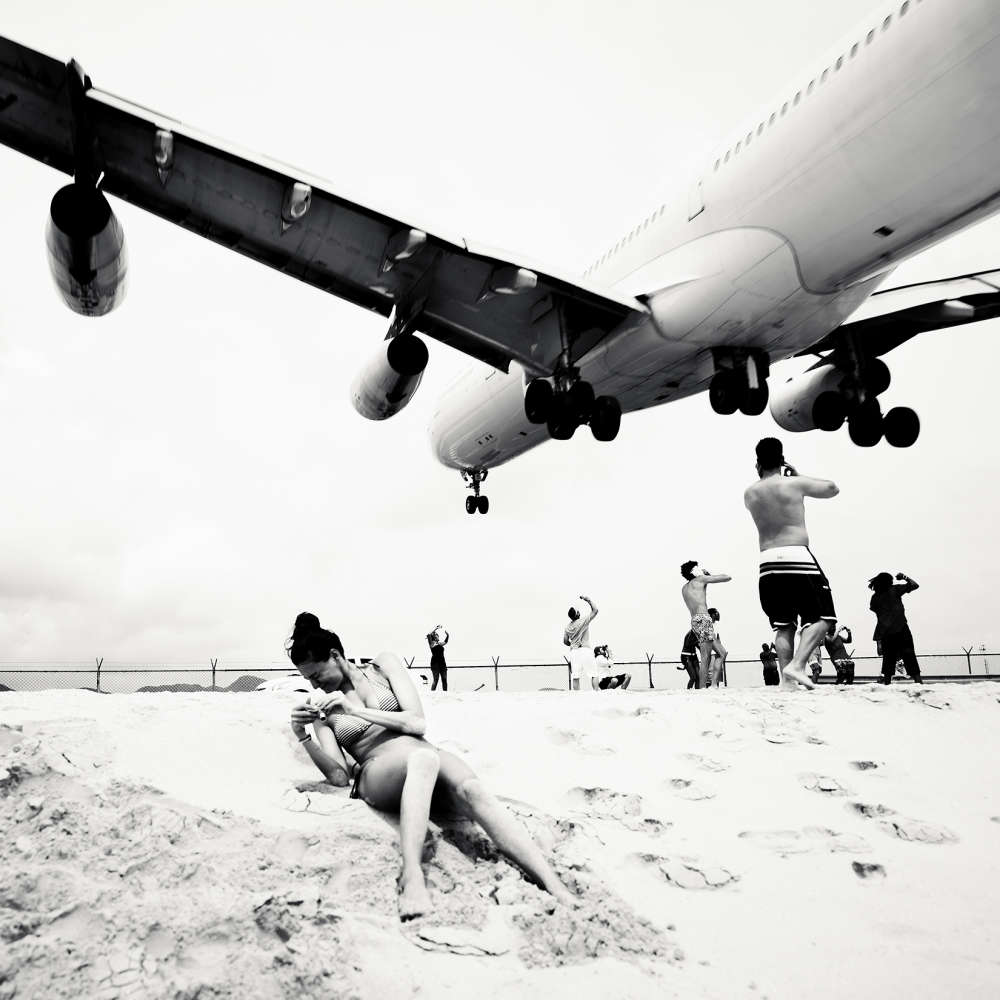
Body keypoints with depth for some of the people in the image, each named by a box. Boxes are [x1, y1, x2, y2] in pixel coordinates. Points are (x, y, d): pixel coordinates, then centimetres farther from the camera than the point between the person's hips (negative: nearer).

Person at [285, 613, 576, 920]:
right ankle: (412, 878, -55)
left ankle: (555, 887, -46)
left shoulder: (382, 666, 12)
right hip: (378, 772, -1)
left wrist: (355, 710, -8)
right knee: (423, 757, -39)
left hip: (423, 758, 1)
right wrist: (302, 736, -11)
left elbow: (418, 722, -1)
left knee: (471, 790, -35)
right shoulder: (322, 708, 15)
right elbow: (339, 776, 3)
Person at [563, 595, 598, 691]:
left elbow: (565, 641, 14)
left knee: (575, 676, 2)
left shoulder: (568, 627, 7)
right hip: (585, 650, -5)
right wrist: (588, 599, 3)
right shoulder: (583, 621, -8)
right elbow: (595, 610, -5)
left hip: (573, 651, 5)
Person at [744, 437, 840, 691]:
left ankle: (787, 679, 5)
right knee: (821, 617, 4)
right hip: (798, 557, -4)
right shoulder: (794, 483, 0)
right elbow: (832, 488, 16)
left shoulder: (749, 493, 10)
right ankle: (797, 665, -12)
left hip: (768, 562, 5)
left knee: (784, 625, 12)